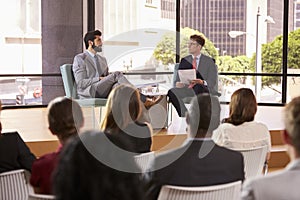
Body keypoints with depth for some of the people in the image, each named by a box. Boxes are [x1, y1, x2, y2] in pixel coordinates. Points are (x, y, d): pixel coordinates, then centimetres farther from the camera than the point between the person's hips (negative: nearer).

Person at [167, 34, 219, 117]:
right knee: (172, 92, -31)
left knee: (197, 87, -41)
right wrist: (178, 83, -11)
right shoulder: (184, 60, 20)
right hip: (187, 88, 3)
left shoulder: (209, 61, 9)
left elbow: (212, 82, 1)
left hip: (202, 89, -3)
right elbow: (178, 77, 15)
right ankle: (184, 115, -27)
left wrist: (202, 82, -21)